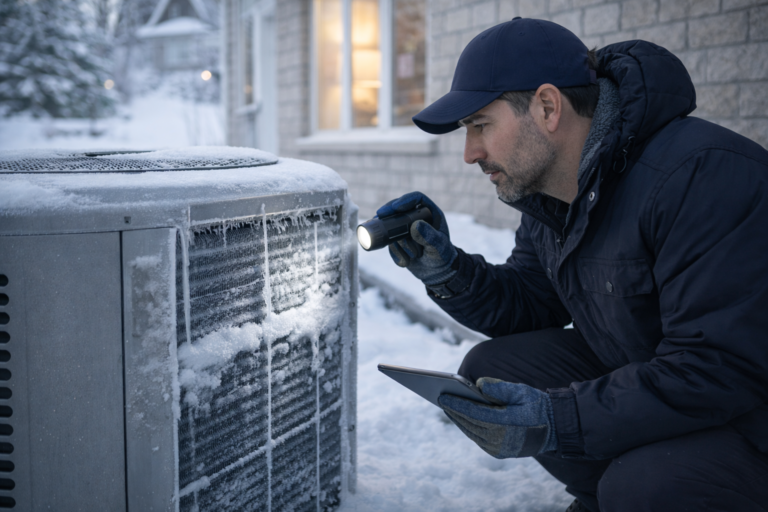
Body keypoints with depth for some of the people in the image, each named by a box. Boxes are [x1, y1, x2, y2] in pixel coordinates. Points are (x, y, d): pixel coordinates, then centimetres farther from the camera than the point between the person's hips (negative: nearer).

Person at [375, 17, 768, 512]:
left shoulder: (705, 175, -28)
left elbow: (724, 368, -31)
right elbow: (529, 306, 8)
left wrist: (560, 420, -34)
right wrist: (444, 270, -10)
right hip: (634, 379, 8)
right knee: (488, 372, -5)